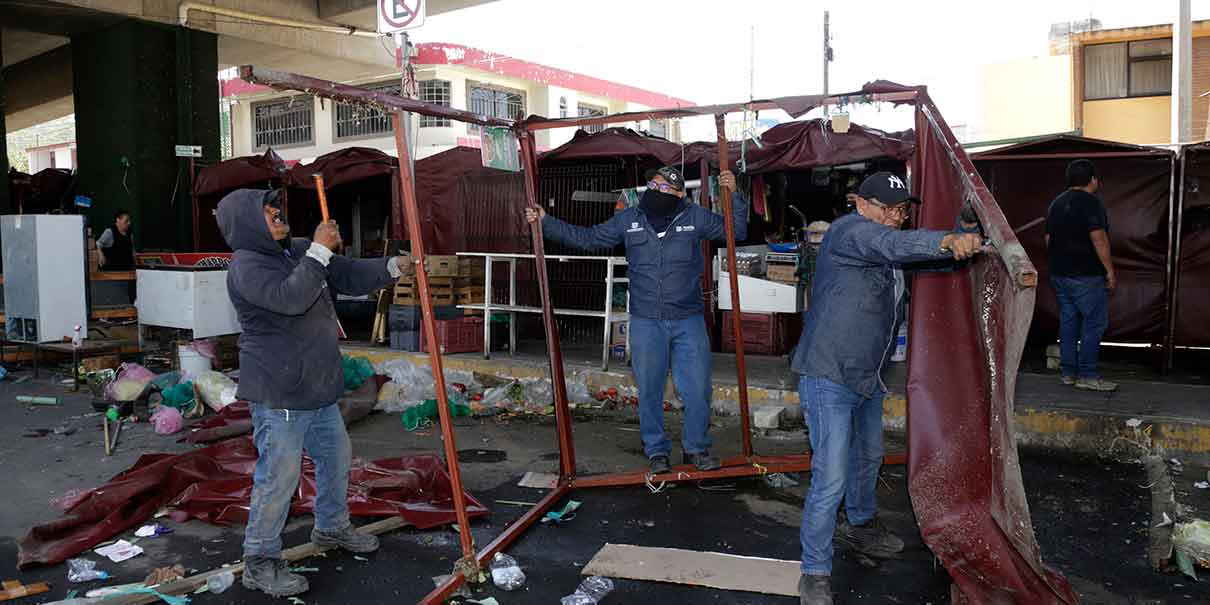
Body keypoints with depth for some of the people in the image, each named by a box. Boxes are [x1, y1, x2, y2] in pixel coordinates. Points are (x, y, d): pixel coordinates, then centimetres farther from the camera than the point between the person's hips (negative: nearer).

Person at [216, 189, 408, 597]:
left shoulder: (298, 251, 10)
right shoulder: (246, 266, -16)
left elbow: (349, 276, 12)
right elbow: (290, 298, -32)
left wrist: (394, 267, -1)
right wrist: (319, 251, -26)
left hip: (319, 388, 9)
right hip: (279, 395, -9)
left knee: (337, 457, 22)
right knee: (278, 477, -4)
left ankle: (331, 528, 43)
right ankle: (260, 563, 13)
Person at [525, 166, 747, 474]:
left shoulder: (696, 217, 1)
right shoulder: (628, 219, 3)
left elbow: (736, 231, 8)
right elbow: (587, 238, 9)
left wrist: (734, 196, -6)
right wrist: (546, 222, 5)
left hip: (689, 321, 0)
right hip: (646, 322, 1)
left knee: (697, 388, 4)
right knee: (649, 390, 7)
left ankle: (696, 448, 24)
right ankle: (657, 451, 23)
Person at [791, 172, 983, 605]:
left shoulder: (887, 250, 11)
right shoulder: (849, 231, -16)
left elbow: (936, 259, 13)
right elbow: (895, 244, -36)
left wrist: (966, 229, -7)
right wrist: (948, 242, -51)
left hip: (867, 378, 10)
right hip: (828, 377, -10)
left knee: (869, 456, 28)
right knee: (831, 478, -11)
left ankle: (860, 526, 53)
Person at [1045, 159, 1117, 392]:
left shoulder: (1056, 203, 13)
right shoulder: (1090, 202, -12)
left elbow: (1049, 239, 18)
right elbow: (1098, 239, -18)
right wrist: (1110, 270, -12)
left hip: (1059, 274, 8)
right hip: (1086, 276, -8)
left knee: (1068, 321, 11)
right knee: (1095, 322, -2)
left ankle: (1068, 372, 13)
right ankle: (1087, 375, -3)